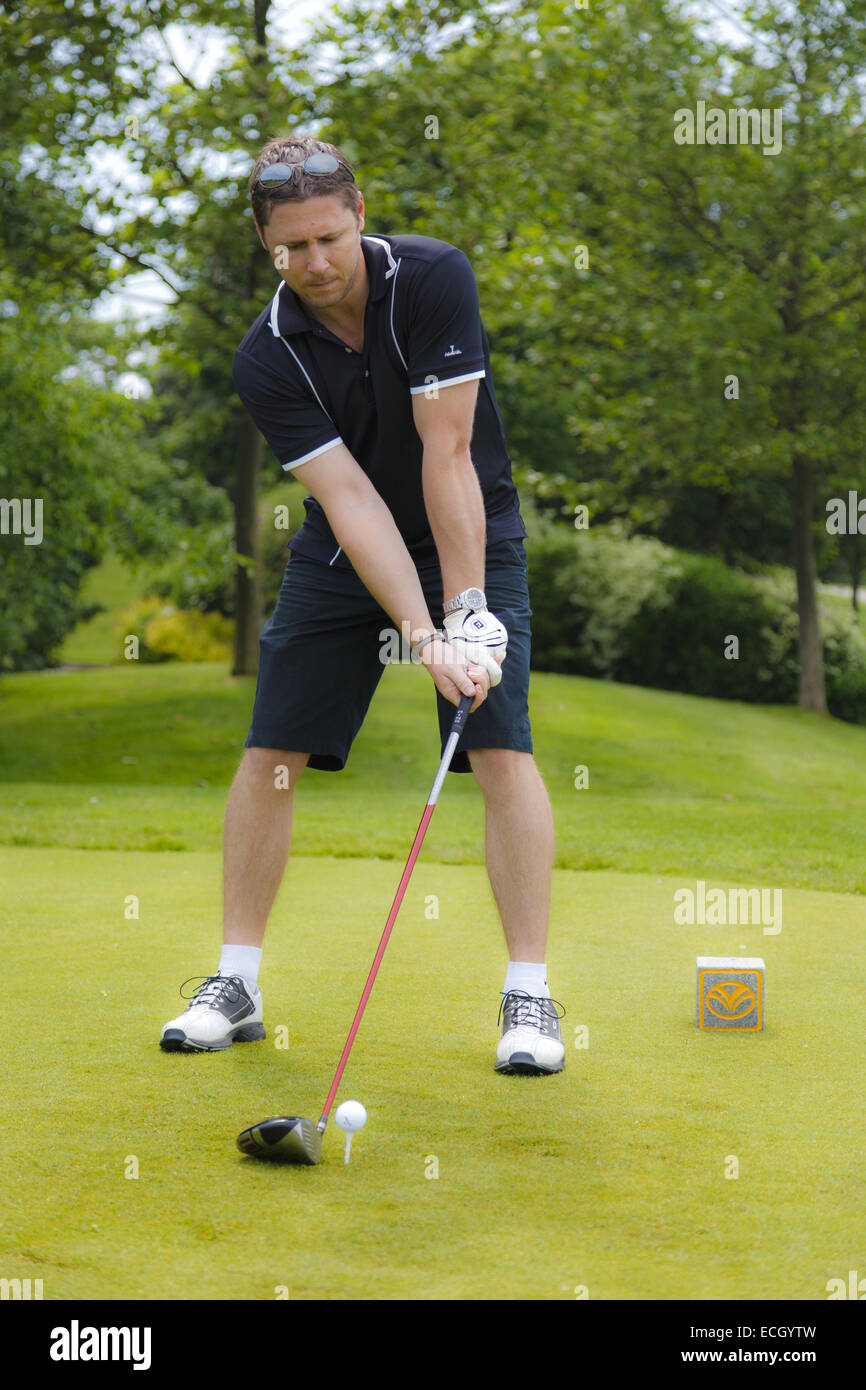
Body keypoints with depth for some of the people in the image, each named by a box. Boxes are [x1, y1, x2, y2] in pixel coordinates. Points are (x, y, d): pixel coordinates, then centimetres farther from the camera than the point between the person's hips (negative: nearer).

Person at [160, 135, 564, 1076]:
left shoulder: (433, 277, -21)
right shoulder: (267, 359, -17)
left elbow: (447, 453, -23)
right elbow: (350, 499, -24)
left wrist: (466, 610, -25)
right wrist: (422, 635, -33)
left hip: (471, 536, -2)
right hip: (341, 555, 2)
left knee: (502, 752, -14)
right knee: (270, 752, -3)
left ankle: (528, 995, -7)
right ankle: (236, 983, 9)